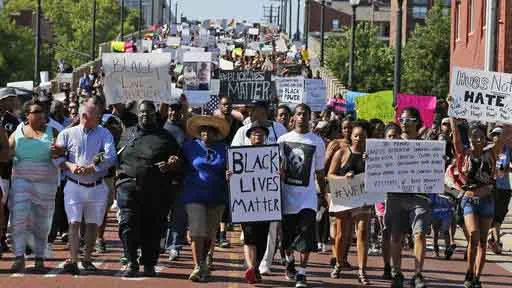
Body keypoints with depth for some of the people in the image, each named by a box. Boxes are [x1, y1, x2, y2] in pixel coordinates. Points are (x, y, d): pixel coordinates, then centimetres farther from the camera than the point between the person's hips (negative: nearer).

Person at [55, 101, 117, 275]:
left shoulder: (104, 134, 2)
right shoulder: (67, 134, 3)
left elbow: (110, 157, -11)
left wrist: (91, 167, -22)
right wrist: (69, 165, -20)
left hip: (96, 187, 2)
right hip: (74, 186, -2)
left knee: (93, 225, 9)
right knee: (74, 223, -10)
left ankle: (87, 259, 23)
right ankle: (73, 261, -16)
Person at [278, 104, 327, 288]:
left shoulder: (317, 142, 4)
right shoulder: (283, 140, 5)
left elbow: (320, 172, 9)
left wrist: (323, 195, 11)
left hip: (307, 196, -1)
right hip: (287, 195, 1)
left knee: (306, 237, -12)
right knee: (286, 236, 11)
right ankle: (289, 262, 37)